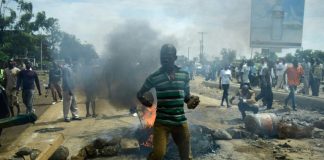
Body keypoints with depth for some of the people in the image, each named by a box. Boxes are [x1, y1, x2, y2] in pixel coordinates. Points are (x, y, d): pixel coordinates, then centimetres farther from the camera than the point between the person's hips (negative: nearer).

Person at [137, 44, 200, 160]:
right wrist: (145, 101, -12)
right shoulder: (153, 77, -3)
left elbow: (186, 97, 11)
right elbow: (139, 94, 8)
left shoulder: (184, 75, 4)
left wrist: (192, 101, -10)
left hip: (180, 121, 3)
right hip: (161, 122, -2)